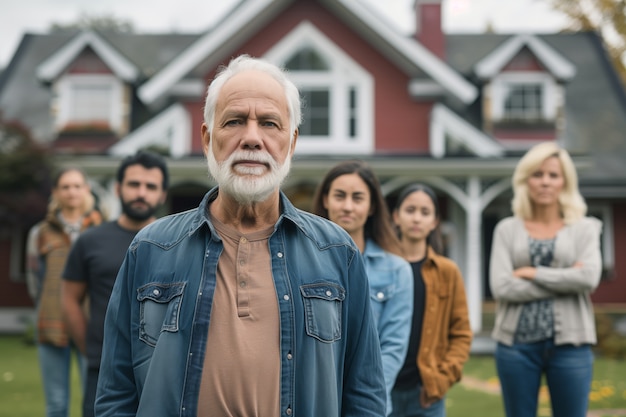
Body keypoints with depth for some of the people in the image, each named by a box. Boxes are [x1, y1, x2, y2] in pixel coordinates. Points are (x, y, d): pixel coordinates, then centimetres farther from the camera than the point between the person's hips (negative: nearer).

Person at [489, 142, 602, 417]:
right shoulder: (507, 229, 5)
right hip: (516, 342, 1)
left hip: (570, 343, 0)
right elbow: (501, 287, -8)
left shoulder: (585, 228, 5)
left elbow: (589, 278, -12)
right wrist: (565, 281, -9)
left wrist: (533, 273, -10)